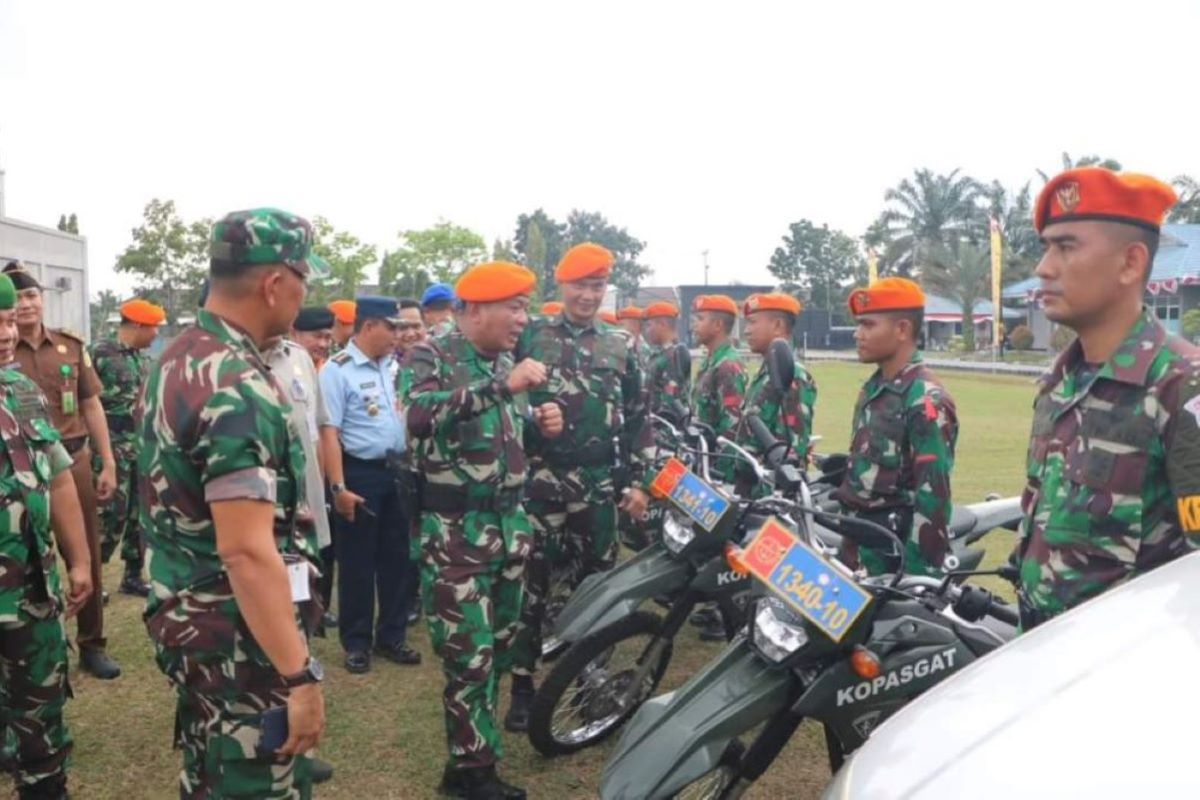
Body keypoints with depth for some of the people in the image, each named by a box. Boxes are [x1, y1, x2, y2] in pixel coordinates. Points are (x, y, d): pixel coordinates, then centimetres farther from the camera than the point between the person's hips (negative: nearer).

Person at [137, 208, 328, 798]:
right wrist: (301, 674, -25)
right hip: (236, 633, -9)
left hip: (183, 611, 10)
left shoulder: (176, 358, 6)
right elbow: (247, 552, -29)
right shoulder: (238, 388, -25)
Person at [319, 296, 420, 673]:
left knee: (397, 557, 13)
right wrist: (338, 487, -19)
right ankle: (356, 642, 20)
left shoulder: (392, 366, 9)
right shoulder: (337, 370, -11)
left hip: (397, 472, 7)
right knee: (357, 562, 5)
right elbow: (329, 432, -15)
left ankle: (391, 636, 27)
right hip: (361, 474, -6)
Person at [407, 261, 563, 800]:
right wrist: (502, 386, -32)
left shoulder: (507, 362, 11)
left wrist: (541, 423, 3)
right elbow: (420, 415, -31)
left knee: (502, 645, 16)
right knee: (470, 654, -3)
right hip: (455, 530, -7)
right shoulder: (430, 356, -10)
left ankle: (472, 732, 35)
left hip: (510, 523, 7)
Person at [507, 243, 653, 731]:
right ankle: (522, 685, 12)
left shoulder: (621, 346, 9)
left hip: (600, 482, 2)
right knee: (530, 582, 0)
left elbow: (638, 418, 10)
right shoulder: (530, 336, 3)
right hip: (539, 477, -2)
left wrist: (639, 481, 6)